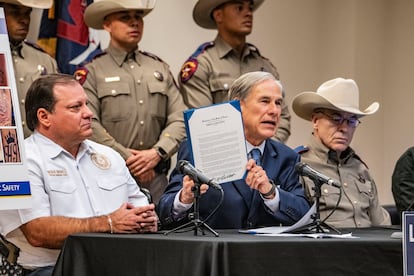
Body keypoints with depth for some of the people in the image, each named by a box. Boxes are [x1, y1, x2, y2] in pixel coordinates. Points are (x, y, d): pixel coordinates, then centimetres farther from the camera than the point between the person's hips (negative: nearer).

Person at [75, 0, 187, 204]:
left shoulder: (160, 68, 14)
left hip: (156, 175, 4)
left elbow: (180, 119, 7)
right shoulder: (92, 73, 1)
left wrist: (157, 153, -9)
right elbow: (90, 126, -9)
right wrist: (128, 159, -13)